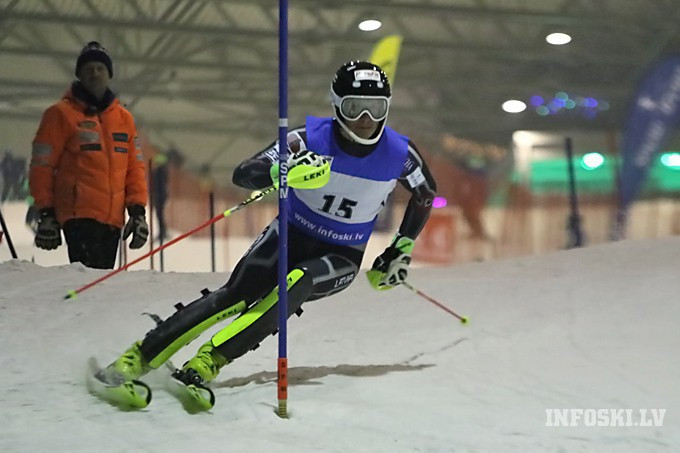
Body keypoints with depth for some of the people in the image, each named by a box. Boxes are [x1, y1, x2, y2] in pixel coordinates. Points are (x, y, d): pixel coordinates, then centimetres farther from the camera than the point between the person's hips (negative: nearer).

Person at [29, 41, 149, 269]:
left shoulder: (124, 118, 17)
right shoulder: (61, 114, 2)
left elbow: (135, 167, 17)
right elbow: (42, 167, 0)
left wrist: (137, 210, 7)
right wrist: (46, 213, -5)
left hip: (113, 220, 5)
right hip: (79, 216, -5)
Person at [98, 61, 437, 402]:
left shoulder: (399, 153, -14)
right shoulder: (311, 139, -18)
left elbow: (425, 195, 8)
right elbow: (242, 175, -24)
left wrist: (402, 250, 5)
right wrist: (283, 170, -44)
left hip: (340, 259, 0)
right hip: (292, 234, 0)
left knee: (296, 284, -32)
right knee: (236, 295, -21)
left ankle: (209, 361, -32)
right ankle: (138, 358, -18)